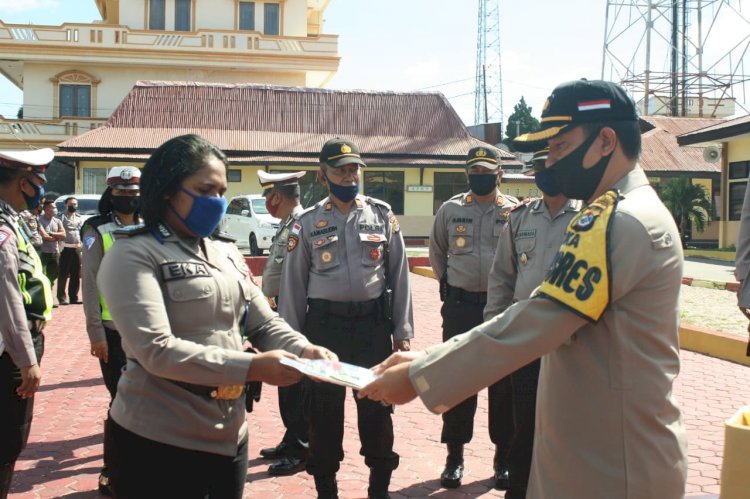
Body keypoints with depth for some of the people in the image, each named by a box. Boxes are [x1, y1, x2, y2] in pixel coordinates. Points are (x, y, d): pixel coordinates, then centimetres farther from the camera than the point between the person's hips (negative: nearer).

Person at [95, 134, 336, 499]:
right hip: (157, 443, -6)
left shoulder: (226, 253, 9)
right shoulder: (133, 256, -11)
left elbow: (264, 324, 8)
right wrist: (251, 367, -27)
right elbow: (156, 350, -22)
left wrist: (303, 350, -13)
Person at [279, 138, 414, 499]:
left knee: (377, 408, 9)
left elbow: (399, 274, 4)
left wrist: (402, 331, 2)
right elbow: (293, 283, 4)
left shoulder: (383, 215, 2)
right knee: (324, 410, 9)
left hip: (374, 322, 1)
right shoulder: (308, 222, 1)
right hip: (325, 324, 0)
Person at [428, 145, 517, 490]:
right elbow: (437, 253, 17)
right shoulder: (450, 210, 3)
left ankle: (503, 457, 23)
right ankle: (455, 455, 21)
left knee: (504, 382, 8)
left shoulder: (516, 212, -2)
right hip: (460, 306, 1)